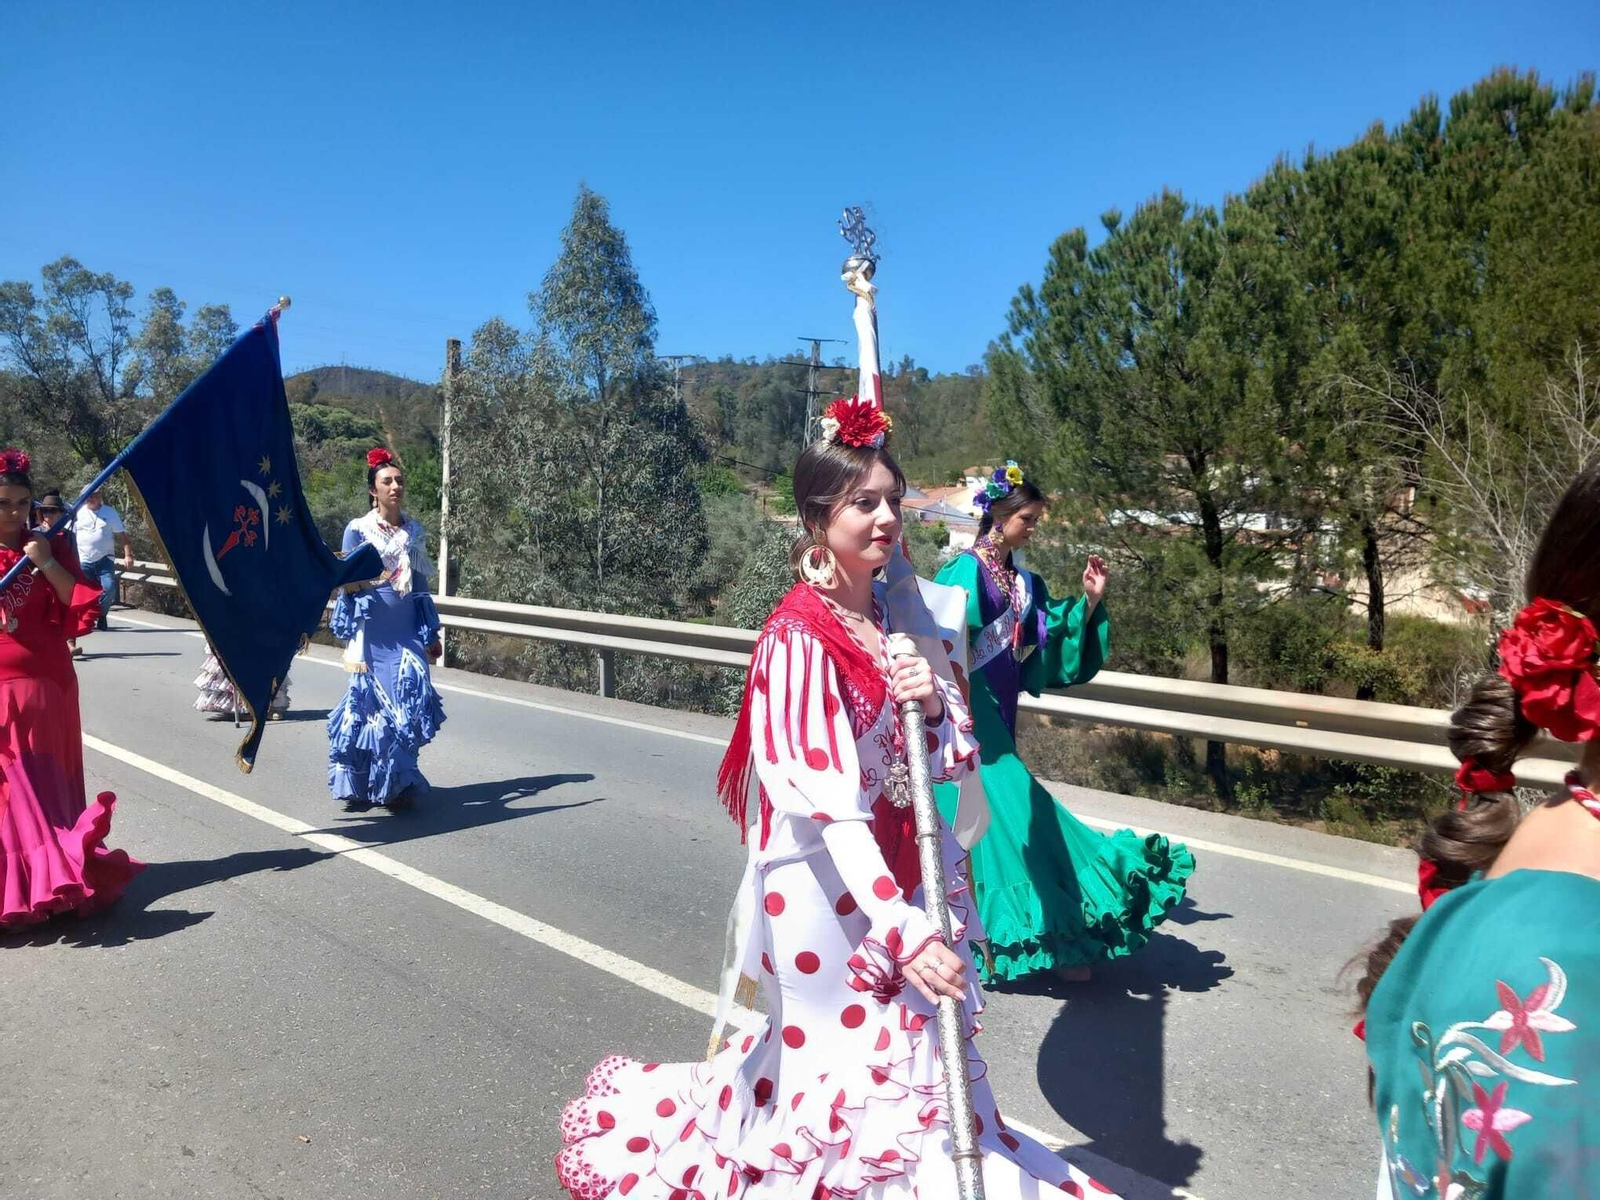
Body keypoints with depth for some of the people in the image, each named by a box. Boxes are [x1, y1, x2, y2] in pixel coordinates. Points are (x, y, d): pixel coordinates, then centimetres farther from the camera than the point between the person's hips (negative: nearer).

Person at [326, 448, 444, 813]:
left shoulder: (414, 531, 11)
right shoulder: (358, 529, 0)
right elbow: (349, 584, -1)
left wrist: (432, 633, 15)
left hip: (407, 630, 3)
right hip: (372, 630, -3)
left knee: (411, 699, -6)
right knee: (368, 701, -2)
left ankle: (398, 782, 5)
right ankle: (358, 785, 10)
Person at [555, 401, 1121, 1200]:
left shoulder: (896, 618, 4)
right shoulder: (800, 637, -19)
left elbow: (951, 759, 7)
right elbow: (824, 802, -26)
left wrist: (934, 705, -15)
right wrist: (902, 932, -32)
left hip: (894, 870, 7)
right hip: (826, 884, -7)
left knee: (913, 1063, 14)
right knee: (868, 1080, 3)